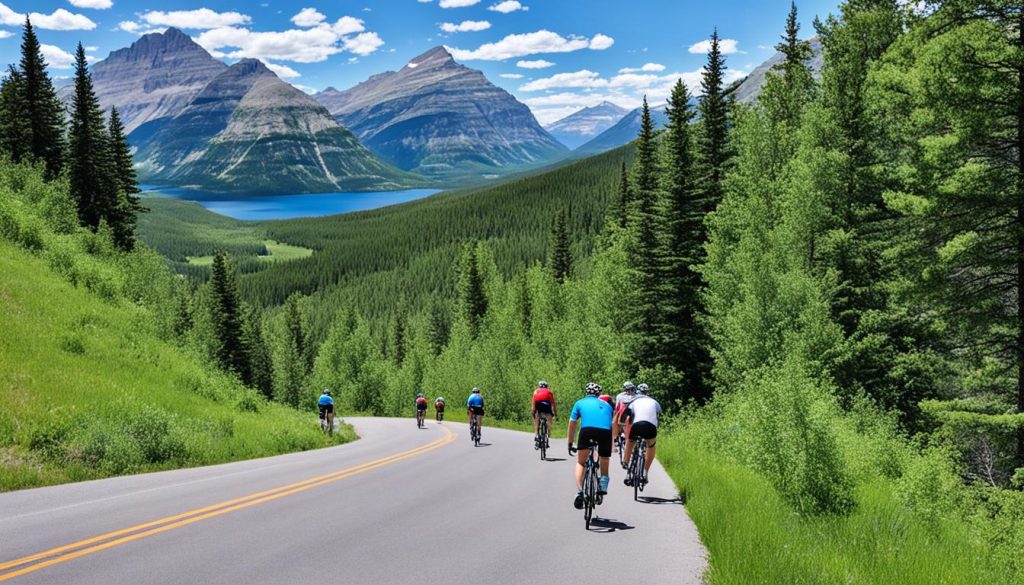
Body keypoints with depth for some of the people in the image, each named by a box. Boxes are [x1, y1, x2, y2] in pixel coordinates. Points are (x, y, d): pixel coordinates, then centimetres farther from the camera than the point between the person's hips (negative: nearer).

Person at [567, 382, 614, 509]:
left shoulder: (580, 403, 27)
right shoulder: (606, 405, 32)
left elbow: (572, 425, 29)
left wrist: (570, 444, 37)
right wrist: (612, 443, 47)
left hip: (587, 430, -1)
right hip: (606, 432, 2)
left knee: (580, 463, 16)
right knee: (604, 463, 24)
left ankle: (579, 493, -1)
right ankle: (603, 486, 0)